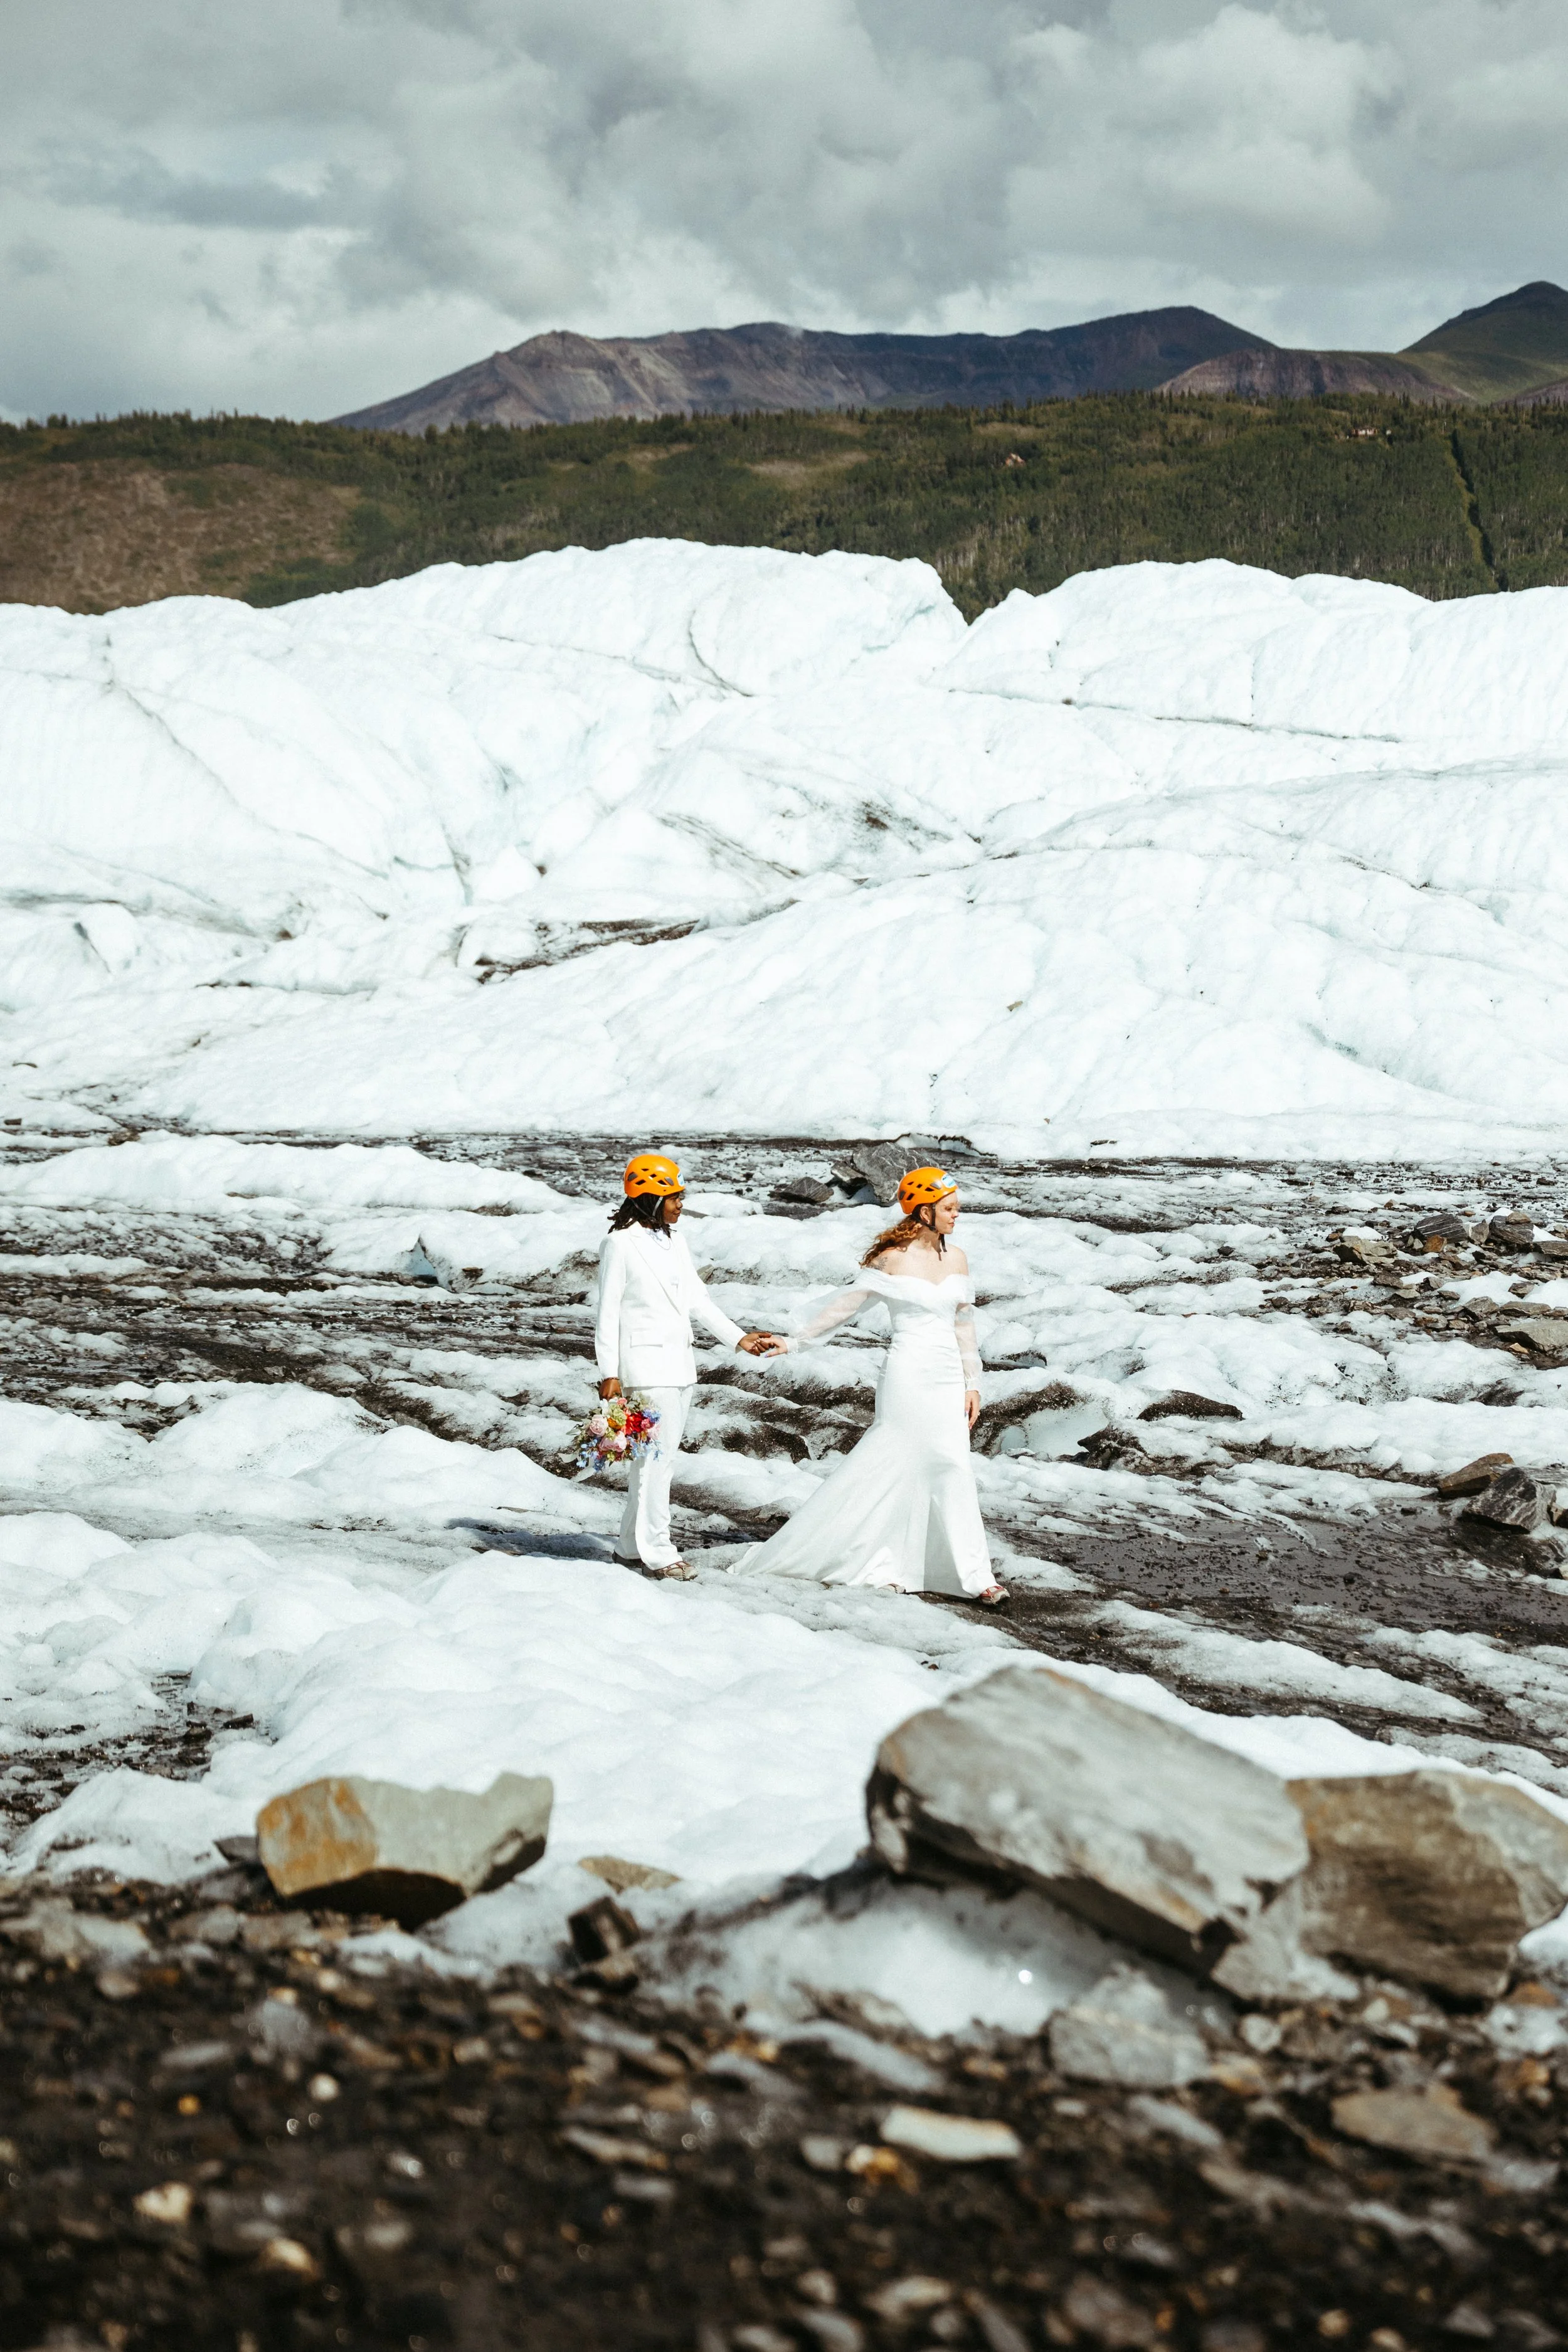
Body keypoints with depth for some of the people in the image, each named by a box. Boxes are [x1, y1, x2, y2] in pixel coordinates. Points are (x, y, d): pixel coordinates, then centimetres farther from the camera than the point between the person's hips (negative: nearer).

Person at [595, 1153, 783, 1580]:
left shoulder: (675, 1241, 14)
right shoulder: (621, 1243, -7)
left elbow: (698, 1299, 17)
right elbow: (608, 1311, -8)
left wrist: (740, 1338, 12)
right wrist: (609, 1372, -12)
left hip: (679, 1362, 8)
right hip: (645, 1361, -7)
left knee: (657, 1457, 9)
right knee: (656, 1453, -10)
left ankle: (632, 1545, 16)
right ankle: (656, 1549, -6)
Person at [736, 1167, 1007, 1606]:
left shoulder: (956, 1257, 10)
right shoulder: (893, 1257, -8)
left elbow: (964, 1323, 15)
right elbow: (845, 1305, -2)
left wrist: (972, 1383, 13)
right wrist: (795, 1342, -2)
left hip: (948, 1378, 6)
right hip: (908, 1376, -6)